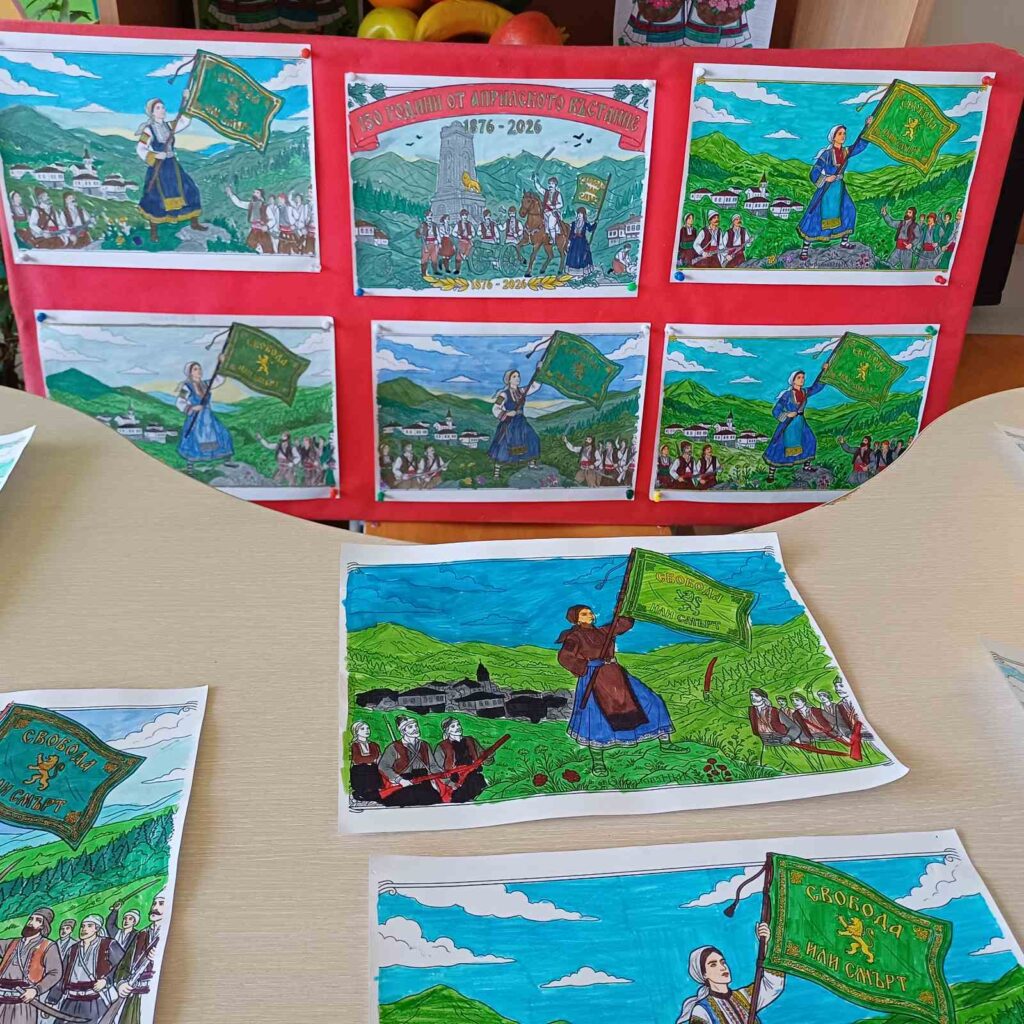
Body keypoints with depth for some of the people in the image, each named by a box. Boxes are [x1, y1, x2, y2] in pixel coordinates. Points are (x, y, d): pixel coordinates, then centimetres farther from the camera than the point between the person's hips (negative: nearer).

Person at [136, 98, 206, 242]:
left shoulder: (169, 126, 7)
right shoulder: (148, 130, -9)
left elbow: (185, 121, 1)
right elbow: (140, 149, -11)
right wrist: (155, 156, -25)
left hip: (172, 165, 6)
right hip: (158, 167, -6)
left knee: (188, 189, 4)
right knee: (156, 198, -4)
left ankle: (194, 222, 17)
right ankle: (153, 231, 8)